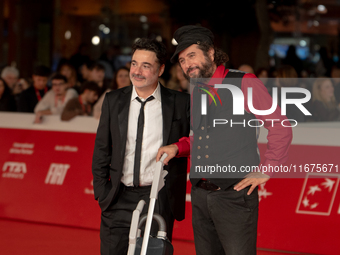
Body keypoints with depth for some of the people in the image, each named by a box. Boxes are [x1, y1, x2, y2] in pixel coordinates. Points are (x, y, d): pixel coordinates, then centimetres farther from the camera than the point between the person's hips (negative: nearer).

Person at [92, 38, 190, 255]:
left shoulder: (181, 103, -1)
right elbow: (101, 150, 12)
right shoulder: (113, 100, 7)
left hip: (159, 201, -2)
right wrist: (102, 193, 7)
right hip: (119, 200, 2)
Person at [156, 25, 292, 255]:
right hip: (200, 195, 7)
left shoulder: (245, 84, -6)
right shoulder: (196, 92, 15)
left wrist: (266, 171, -8)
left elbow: (280, 128, -5)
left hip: (235, 193, -7)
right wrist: (177, 147, 10)